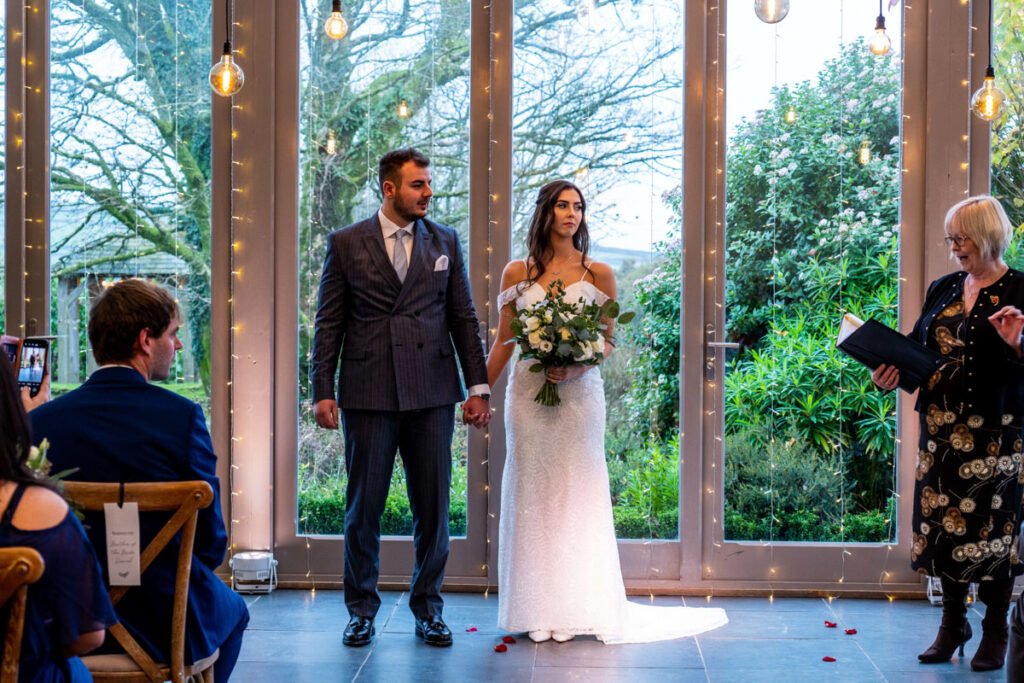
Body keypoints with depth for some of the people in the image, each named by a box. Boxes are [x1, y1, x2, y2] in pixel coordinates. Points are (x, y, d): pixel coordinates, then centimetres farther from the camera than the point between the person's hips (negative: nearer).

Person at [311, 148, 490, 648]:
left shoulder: (445, 242, 9)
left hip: (432, 394, 2)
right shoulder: (345, 243, 4)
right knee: (363, 507, 6)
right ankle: (361, 610, 19)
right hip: (368, 395, -1)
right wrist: (323, 391, -3)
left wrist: (478, 386, 3)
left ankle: (427, 609, 20)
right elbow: (329, 324, 3)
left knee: (432, 508, 6)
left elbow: (464, 318, 9)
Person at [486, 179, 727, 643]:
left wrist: (577, 365, -14)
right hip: (527, 392, 1)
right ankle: (537, 609, 12)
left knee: (575, 494, 1)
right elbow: (503, 343, 9)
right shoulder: (517, 273, 6)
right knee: (531, 494, 4)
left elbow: (608, 342, 4)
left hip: (579, 393, -1)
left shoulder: (598, 274, 3)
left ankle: (574, 607, 10)